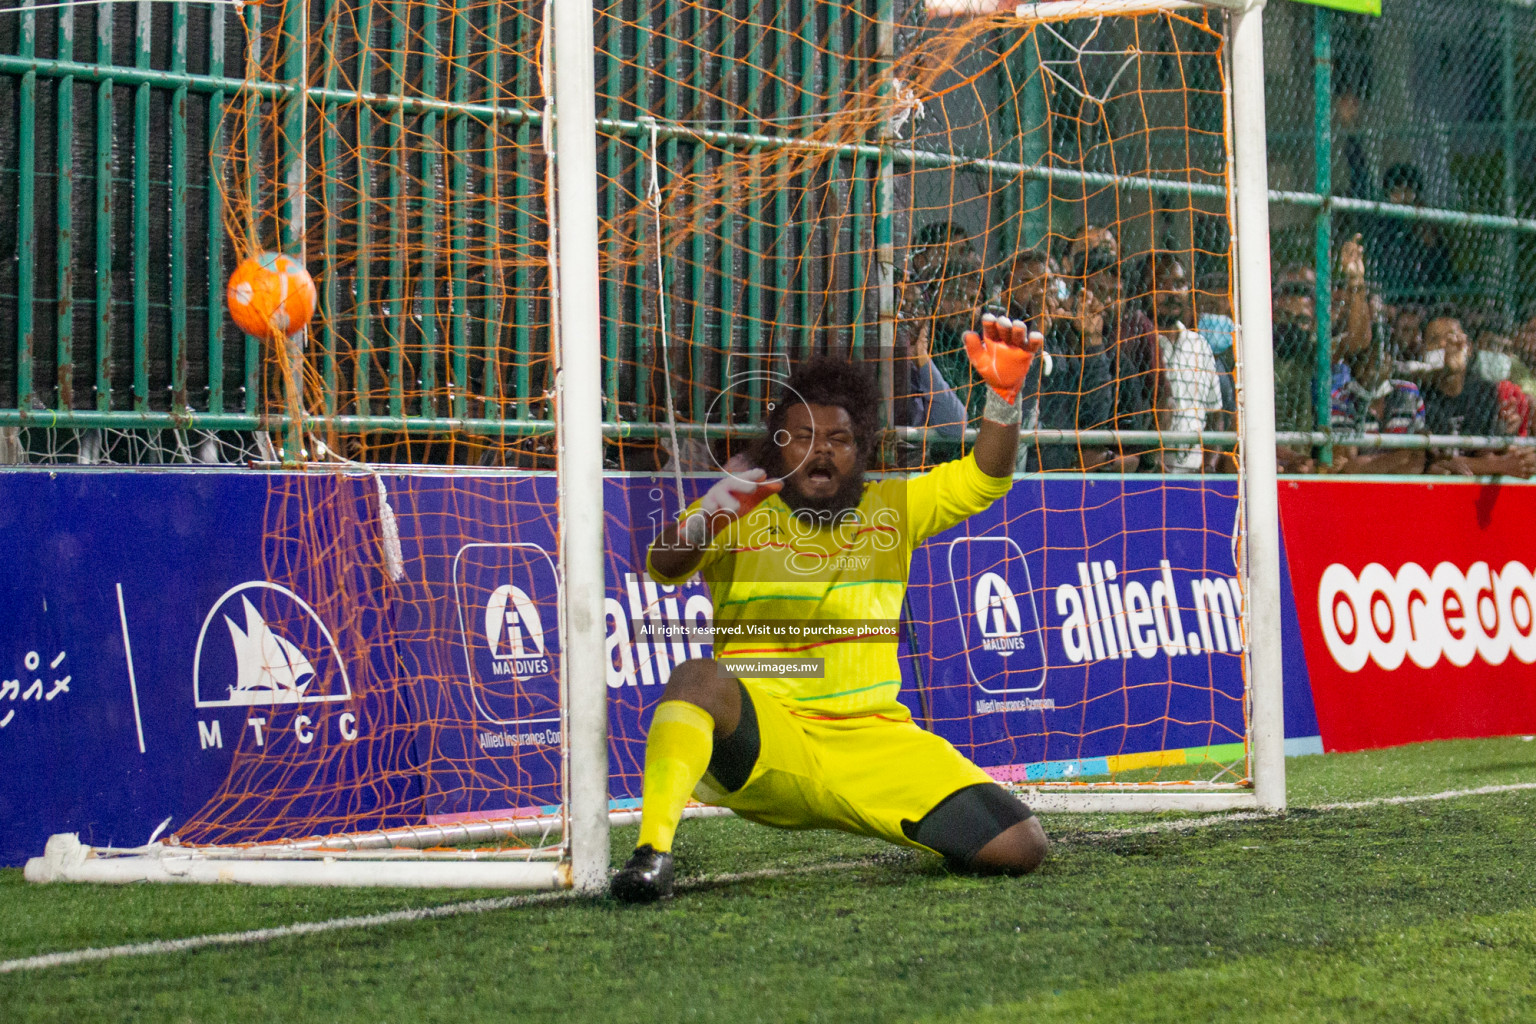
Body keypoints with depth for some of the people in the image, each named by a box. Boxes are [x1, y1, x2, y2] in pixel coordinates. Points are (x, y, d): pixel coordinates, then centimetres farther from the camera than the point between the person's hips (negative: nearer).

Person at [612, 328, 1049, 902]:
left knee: (1021, 848, -12)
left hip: (872, 741, 3)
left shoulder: (892, 508, 13)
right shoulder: (737, 512, 4)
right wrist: (703, 521, -36)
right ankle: (653, 851, -40)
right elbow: (663, 568, -13)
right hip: (761, 738, -3)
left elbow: (984, 479, 1)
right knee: (699, 676, -38)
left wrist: (1003, 394, -19)